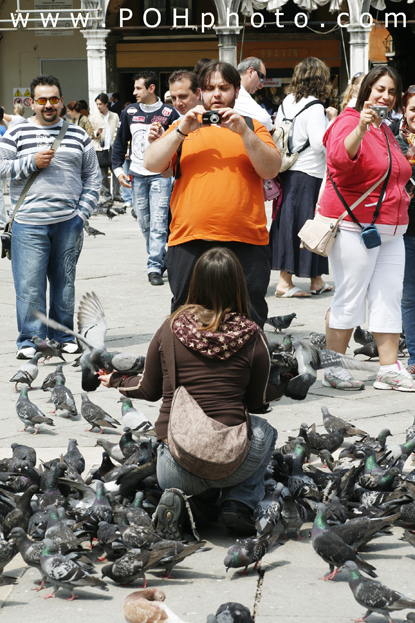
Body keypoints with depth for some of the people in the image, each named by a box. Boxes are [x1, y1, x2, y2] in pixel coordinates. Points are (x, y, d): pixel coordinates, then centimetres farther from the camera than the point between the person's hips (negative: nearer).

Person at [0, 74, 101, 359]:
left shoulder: (78, 135, 10)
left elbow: (93, 177, 13)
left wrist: (83, 213, 2)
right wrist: (32, 162, -12)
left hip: (68, 222, 2)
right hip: (29, 223, -2)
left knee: (65, 282, 9)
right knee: (29, 284, -4)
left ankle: (63, 336, 20)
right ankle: (31, 339, 5)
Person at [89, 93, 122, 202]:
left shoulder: (115, 116, 11)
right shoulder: (93, 117, 7)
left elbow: (119, 131, 15)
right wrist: (96, 133, -13)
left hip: (113, 148, 1)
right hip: (101, 149, -1)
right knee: (103, 174, 1)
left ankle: (116, 194, 4)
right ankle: (107, 195, 10)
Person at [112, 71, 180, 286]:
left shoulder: (169, 113, -3)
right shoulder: (130, 112, 8)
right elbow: (120, 142, 14)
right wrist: (118, 168, 5)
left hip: (160, 174, -4)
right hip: (137, 175, 4)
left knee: (158, 223, -11)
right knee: (144, 223, 9)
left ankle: (154, 268, -10)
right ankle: (160, 258, 26)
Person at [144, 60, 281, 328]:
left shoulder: (253, 128, 13)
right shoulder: (184, 126, 15)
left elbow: (271, 170, -1)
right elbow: (152, 163, 3)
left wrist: (243, 132, -12)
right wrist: (182, 131, -9)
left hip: (245, 243, -1)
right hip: (190, 240, 1)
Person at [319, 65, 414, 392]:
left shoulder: (387, 131, 19)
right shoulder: (348, 122, -8)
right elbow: (341, 157, -30)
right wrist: (361, 128, -41)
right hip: (355, 225, -8)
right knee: (349, 299, -5)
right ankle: (333, 370, 3)